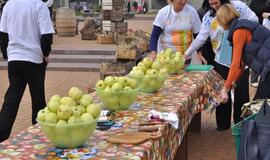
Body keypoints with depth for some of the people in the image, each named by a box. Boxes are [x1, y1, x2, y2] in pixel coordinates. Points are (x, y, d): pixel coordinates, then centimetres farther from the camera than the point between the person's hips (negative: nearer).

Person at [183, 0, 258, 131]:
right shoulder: (208, 17, -2)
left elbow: (253, 20, -1)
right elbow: (200, 38, -6)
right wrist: (186, 54, -15)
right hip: (221, 60, 2)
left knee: (241, 91, 6)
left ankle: (241, 123, 19)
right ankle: (223, 123, 20)